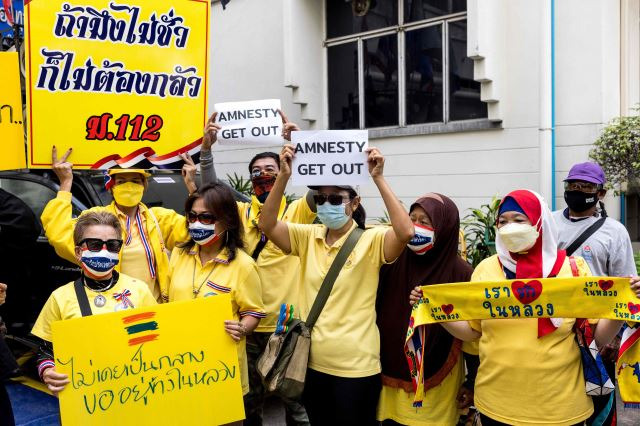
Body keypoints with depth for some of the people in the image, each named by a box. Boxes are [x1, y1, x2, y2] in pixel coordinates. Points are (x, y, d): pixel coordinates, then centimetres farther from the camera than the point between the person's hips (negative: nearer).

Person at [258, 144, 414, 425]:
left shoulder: (370, 241, -10)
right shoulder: (308, 237, 2)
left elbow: (406, 232, -29)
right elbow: (267, 225, -11)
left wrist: (378, 179, -29)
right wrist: (284, 175, -22)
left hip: (355, 366, -4)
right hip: (313, 361, 4)